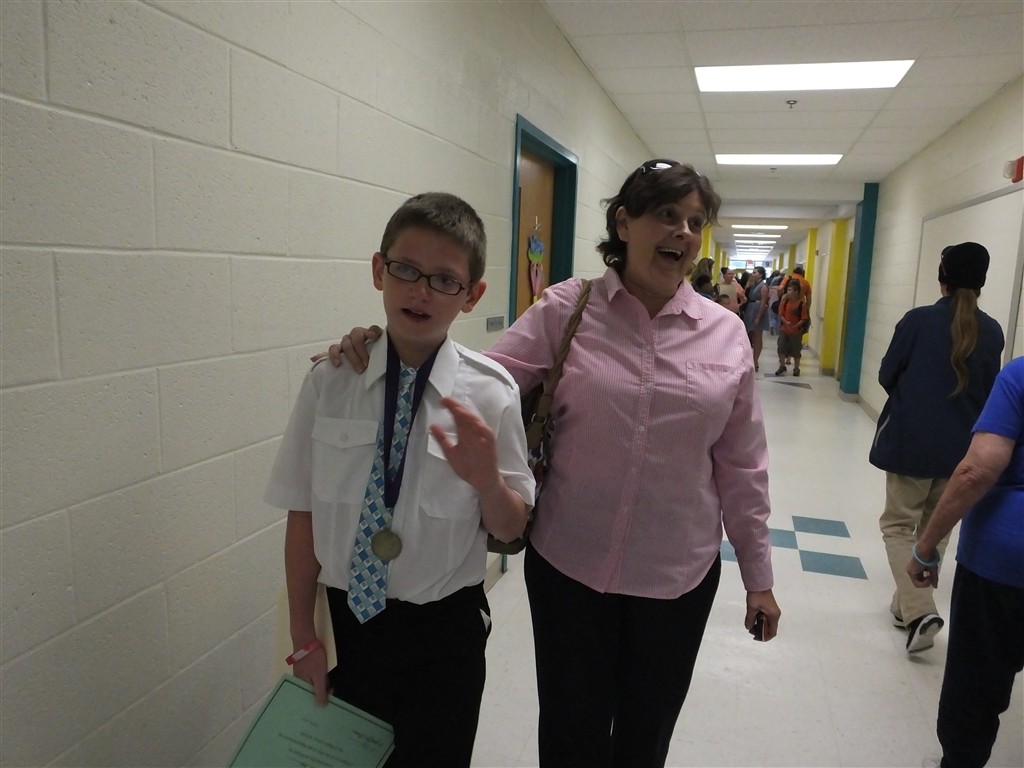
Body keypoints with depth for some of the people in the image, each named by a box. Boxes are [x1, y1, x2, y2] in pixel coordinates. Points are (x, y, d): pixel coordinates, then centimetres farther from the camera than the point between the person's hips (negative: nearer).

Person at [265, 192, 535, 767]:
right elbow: (303, 512, -5)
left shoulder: (490, 393, -14)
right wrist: (304, 639, 0)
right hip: (347, 617, 2)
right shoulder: (330, 380, -11)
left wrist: (486, 480, -27)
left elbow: (512, 528, -6)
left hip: (444, 631, -1)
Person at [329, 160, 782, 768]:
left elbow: (741, 464, 3)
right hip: (569, 564, -1)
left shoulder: (727, 334, -1)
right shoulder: (565, 309, -7)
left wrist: (759, 575, 7)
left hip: (679, 575, 2)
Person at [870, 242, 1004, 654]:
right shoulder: (991, 332, 0)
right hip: (962, 447, 4)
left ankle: (919, 611, -8)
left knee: (898, 524, 7)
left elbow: (886, 376, -4)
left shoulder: (917, 320, -11)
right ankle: (908, 605, 27)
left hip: (910, 439, -4)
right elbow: (989, 391, 9)